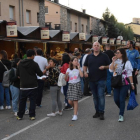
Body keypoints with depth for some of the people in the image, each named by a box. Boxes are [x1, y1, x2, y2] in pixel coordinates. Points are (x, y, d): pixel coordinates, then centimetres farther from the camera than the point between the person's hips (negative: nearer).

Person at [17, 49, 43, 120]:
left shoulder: (20, 63, 4)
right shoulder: (34, 64, -8)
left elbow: (17, 74, 9)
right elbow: (40, 74, -3)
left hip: (23, 86, 3)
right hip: (32, 86, -3)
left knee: (22, 101, 11)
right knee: (32, 101, 4)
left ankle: (20, 115, 15)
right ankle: (32, 115, 4)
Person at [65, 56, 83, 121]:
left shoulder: (78, 69, 2)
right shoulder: (68, 70, 7)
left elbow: (81, 75, -17)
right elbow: (66, 79, 7)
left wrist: (78, 67, -11)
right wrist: (66, 75, -15)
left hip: (77, 85, -3)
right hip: (70, 85, 3)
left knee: (75, 101, -6)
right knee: (70, 101, -1)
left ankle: (75, 115, -1)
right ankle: (76, 110, 28)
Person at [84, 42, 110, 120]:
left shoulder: (104, 56, 2)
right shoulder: (89, 57, 11)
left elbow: (109, 66, 3)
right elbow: (85, 66, 19)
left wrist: (104, 67, -16)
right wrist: (85, 72, 0)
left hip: (101, 79, -4)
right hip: (92, 80, 4)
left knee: (101, 95, -9)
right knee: (95, 96, 11)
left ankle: (101, 113, -3)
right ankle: (97, 112, 20)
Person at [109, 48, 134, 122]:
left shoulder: (127, 62, -3)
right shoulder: (115, 61, 9)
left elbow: (129, 74, -2)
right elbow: (111, 70, -2)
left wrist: (132, 83, -3)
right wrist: (113, 61, -8)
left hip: (124, 83, -4)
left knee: (122, 99, -5)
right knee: (116, 99, 4)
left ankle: (121, 115, 3)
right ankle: (122, 110, 31)